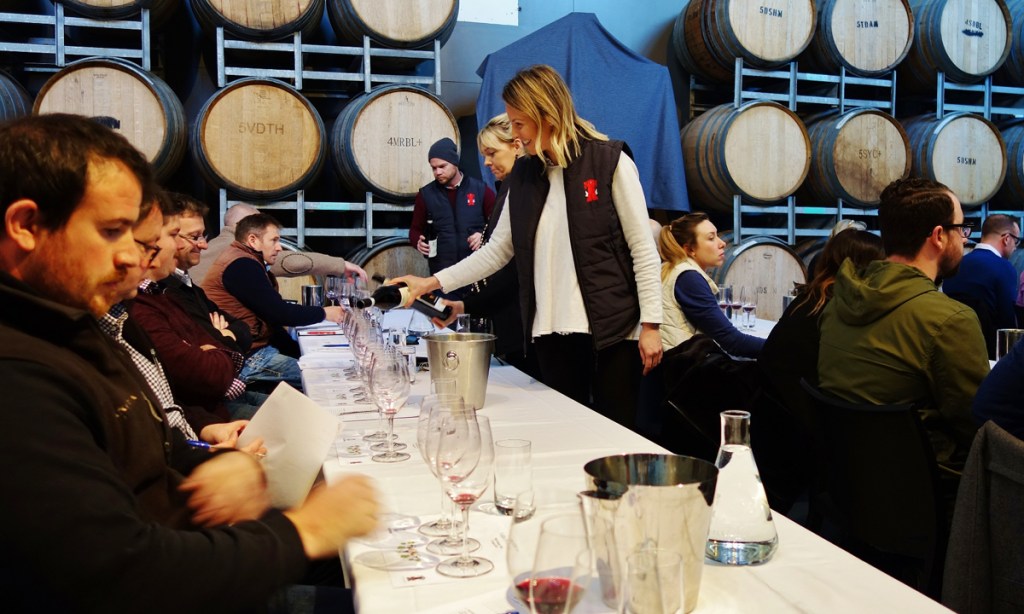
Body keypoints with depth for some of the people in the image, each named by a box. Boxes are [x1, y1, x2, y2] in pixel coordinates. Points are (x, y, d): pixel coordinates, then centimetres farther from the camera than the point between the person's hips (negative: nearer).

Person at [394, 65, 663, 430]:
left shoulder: (611, 162, -5)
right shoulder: (523, 176, 10)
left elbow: (642, 248, -5)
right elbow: (497, 250, 12)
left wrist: (650, 323, -8)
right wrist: (432, 283, 6)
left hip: (611, 330, -4)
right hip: (551, 332, 4)